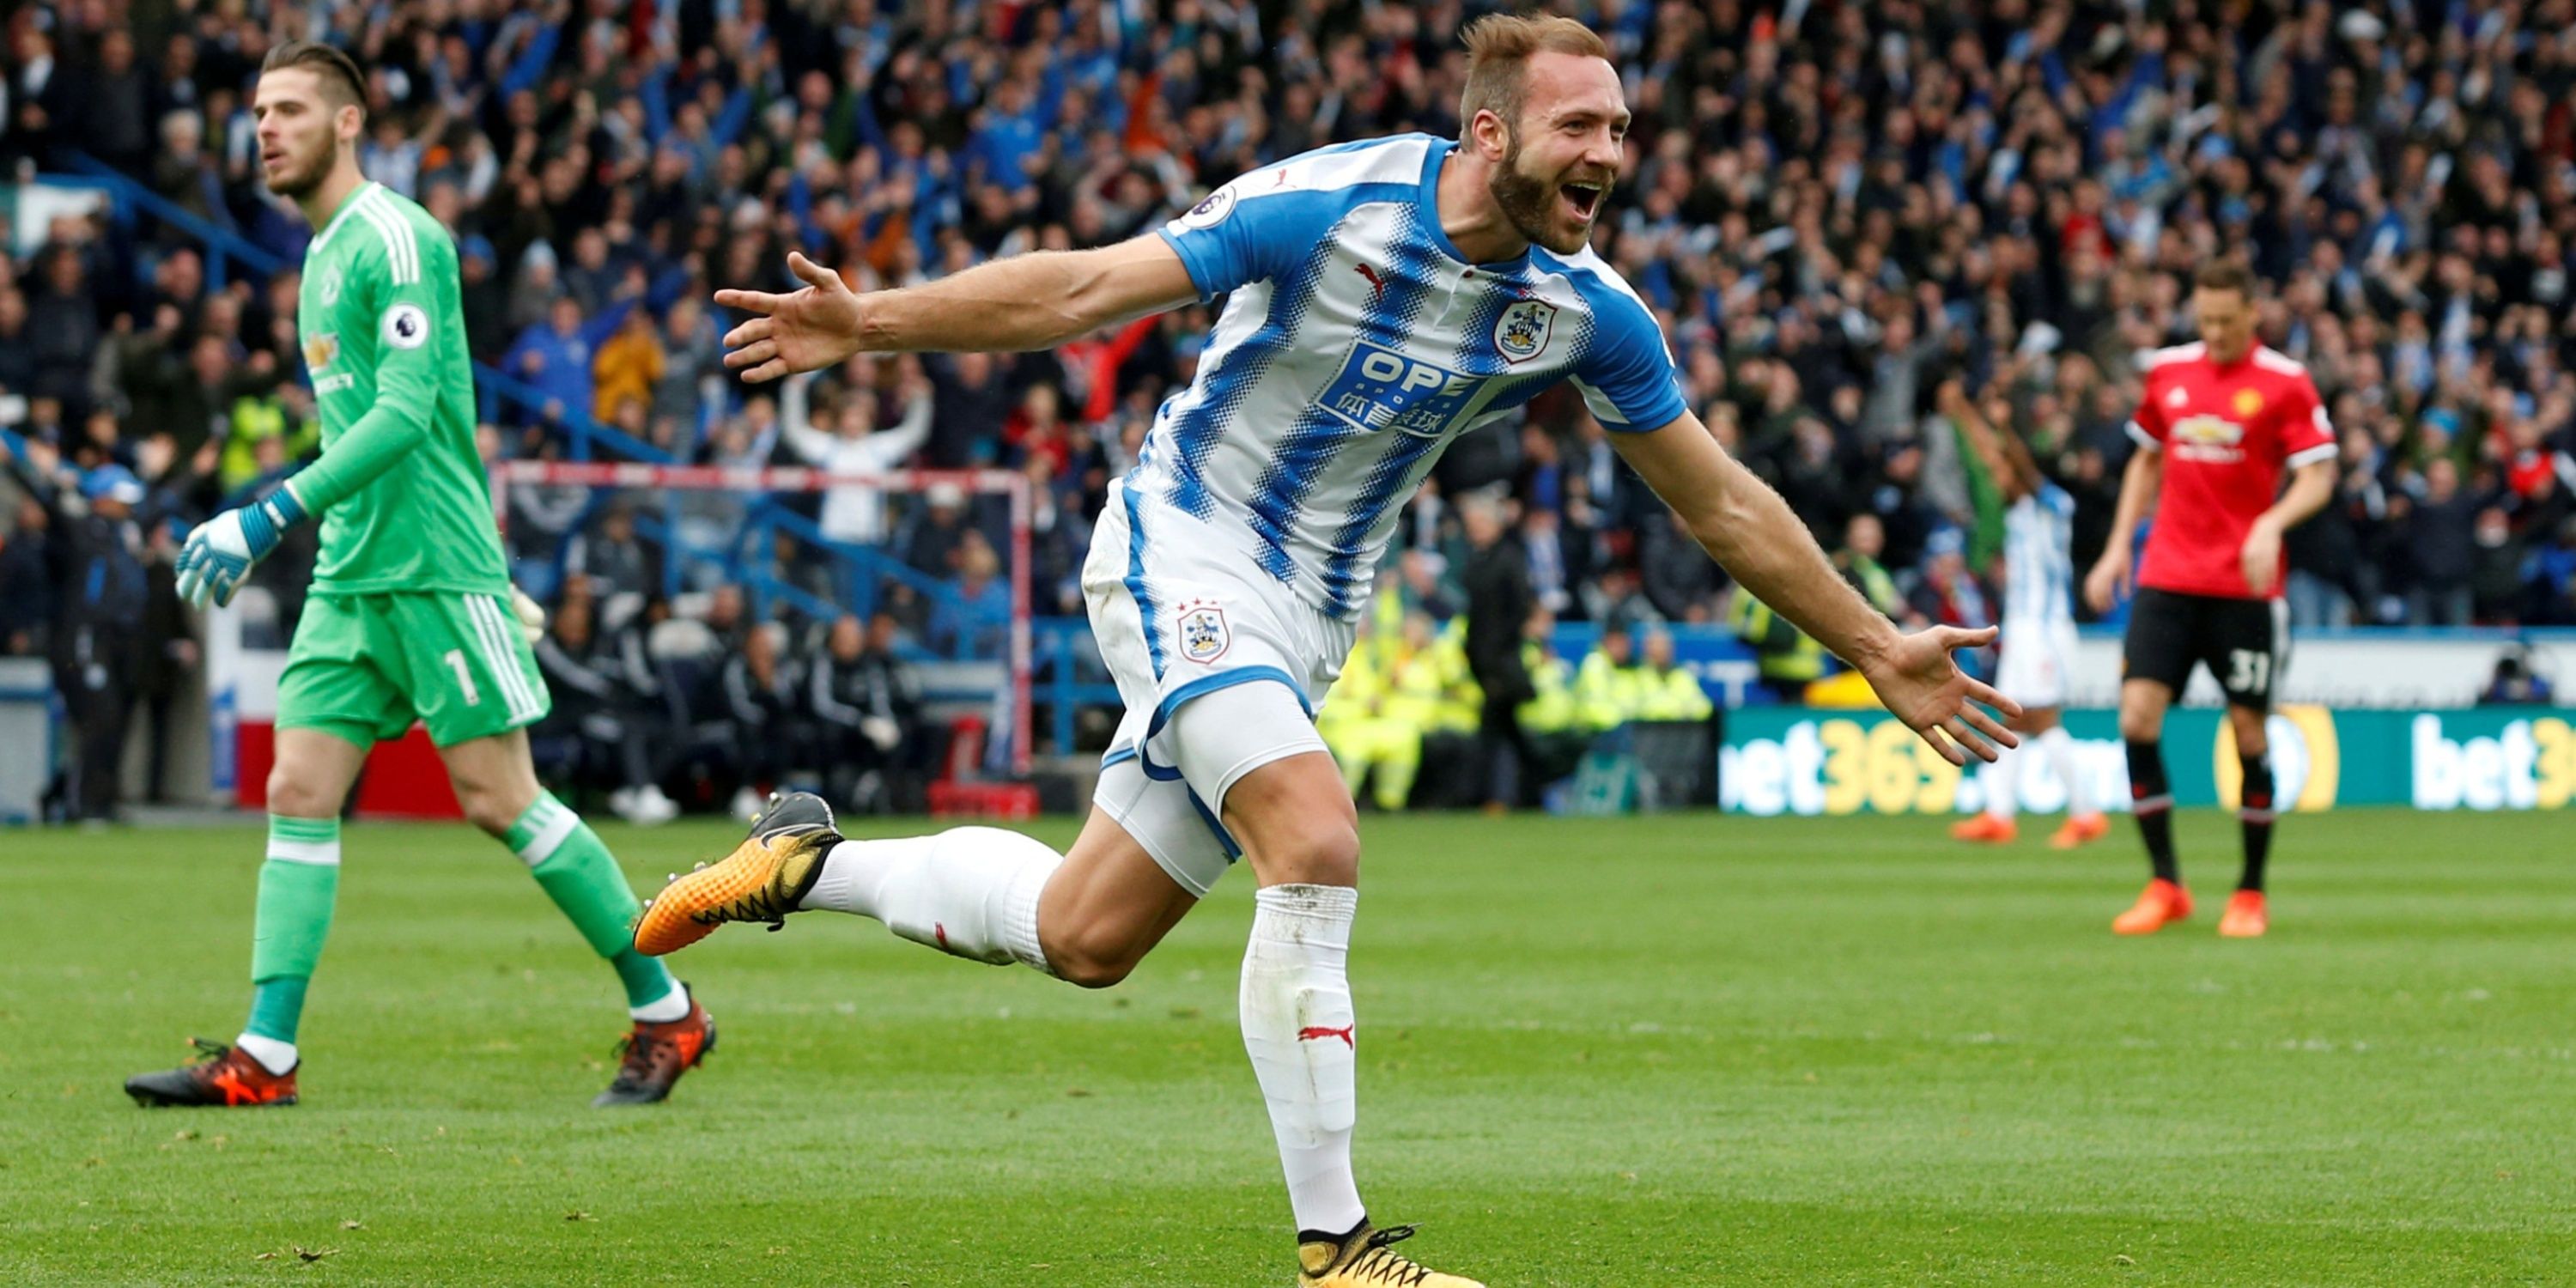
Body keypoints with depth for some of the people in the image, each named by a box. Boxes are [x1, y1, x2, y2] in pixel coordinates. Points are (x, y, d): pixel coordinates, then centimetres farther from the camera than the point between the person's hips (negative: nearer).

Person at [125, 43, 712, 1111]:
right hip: (350, 575, 9)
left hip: (434, 570, -9)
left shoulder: (395, 239, -12)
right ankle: (263, 1057, -3)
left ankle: (666, 1013, 6)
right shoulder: (322, 255, 17)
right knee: (297, 794, -1)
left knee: (501, 802, -6)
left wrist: (271, 517, -25)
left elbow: (407, 412, -21)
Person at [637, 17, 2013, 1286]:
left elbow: (1724, 505, 5)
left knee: (1082, 936, 6)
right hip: (1184, 548, -6)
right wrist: (873, 321, -28)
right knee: (1315, 843, -27)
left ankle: (811, 859, 31)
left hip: (1310, 609, 6)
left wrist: (1876, 650, 6)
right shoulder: (1328, 206, -20)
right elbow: (1084, 288, -18)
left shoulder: (1583, 309, -6)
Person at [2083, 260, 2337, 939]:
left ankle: (2250, 894, 14)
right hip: (2167, 576, 3)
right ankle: (2165, 886, 0)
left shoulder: (2284, 383, -4)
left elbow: (2318, 476, -8)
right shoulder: (2168, 371, 9)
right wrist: (2118, 547, 14)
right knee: (2137, 717, -10)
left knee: (2248, 731, -1)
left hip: (2244, 586, -3)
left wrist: (2271, 524, -26)